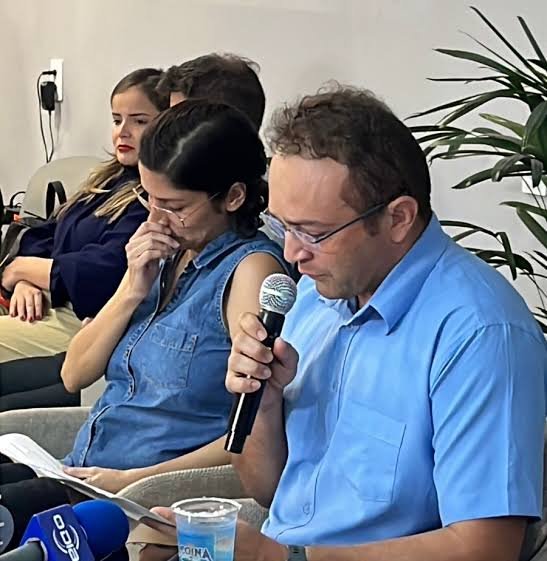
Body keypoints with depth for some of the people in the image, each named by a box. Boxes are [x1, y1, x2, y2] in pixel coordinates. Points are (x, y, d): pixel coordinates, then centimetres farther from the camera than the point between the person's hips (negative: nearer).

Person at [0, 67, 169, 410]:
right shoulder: (110, 179, 18)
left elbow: (105, 274, -23)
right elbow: (45, 235, 19)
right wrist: (28, 279, -4)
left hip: (82, 319, -9)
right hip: (46, 303, 9)